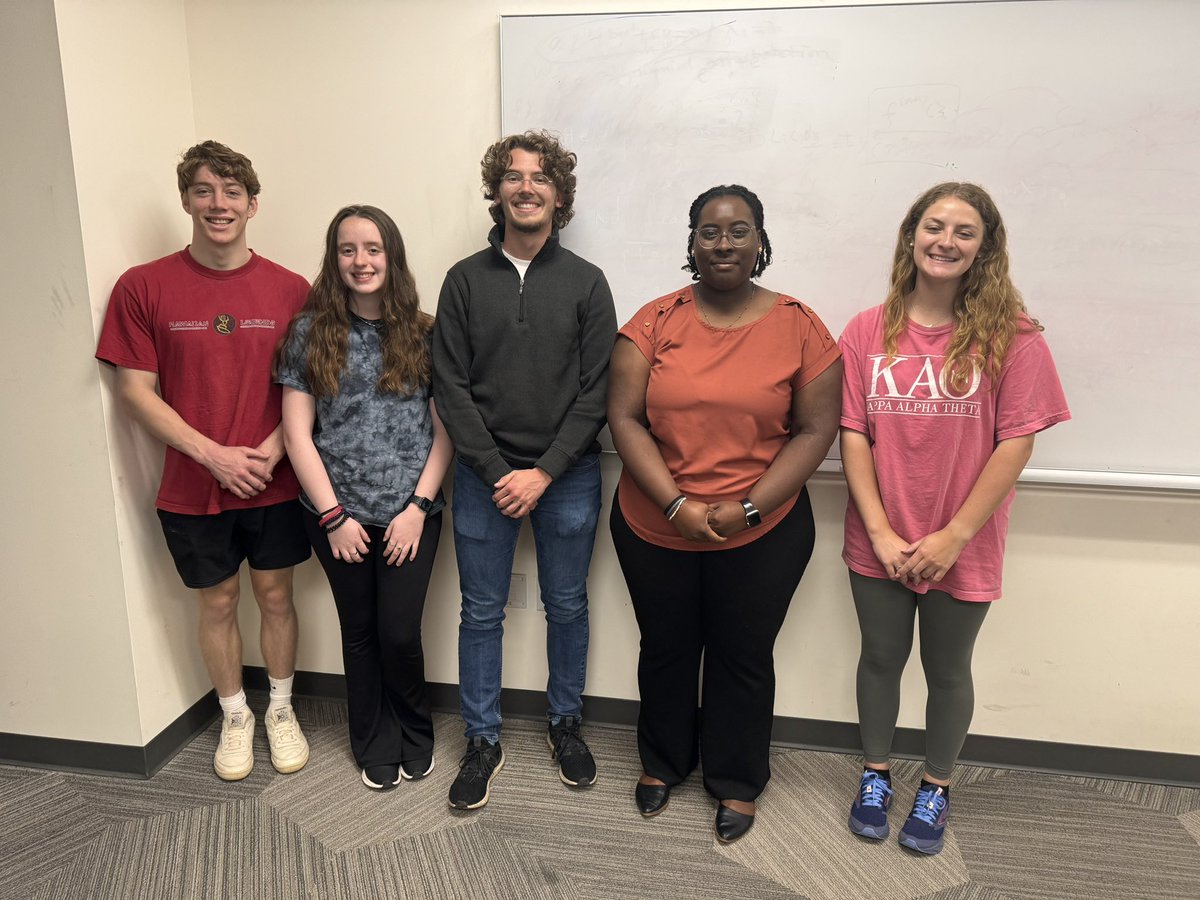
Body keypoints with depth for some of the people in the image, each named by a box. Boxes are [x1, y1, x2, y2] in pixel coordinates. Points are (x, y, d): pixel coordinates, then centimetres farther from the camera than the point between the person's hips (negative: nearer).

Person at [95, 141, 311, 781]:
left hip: (275, 483, 1)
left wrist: (273, 448, -14)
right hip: (193, 488, -1)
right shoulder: (143, 287, -6)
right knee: (217, 603, 14)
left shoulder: (290, 290, -3)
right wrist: (214, 455, -14)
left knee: (275, 595, 13)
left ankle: (281, 711, 34)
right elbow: (135, 390, -6)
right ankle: (234, 717, 35)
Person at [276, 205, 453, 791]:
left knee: (399, 633, -1)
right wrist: (333, 515, -7)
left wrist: (417, 507, -9)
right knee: (360, 632, 13)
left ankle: (415, 736, 29)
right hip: (338, 516, 1)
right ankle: (375, 746, 35)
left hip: (411, 513, -1)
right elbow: (297, 432, -2)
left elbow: (445, 430, -1)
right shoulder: (310, 333, 0)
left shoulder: (423, 335, 0)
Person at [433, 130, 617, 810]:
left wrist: (544, 472, -11)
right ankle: (484, 740, 27)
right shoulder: (466, 280, 2)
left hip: (568, 476, 0)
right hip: (484, 474, 1)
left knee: (567, 605, 13)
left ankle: (567, 723, 34)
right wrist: (497, 471, -9)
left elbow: (597, 392, -4)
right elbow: (451, 385, -1)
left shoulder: (586, 283, 0)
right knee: (482, 612, 9)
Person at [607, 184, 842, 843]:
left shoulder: (798, 326, -5)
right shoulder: (654, 321, -4)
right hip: (654, 528, 1)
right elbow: (624, 419, -8)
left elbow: (815, 430, -6)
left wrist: (748, 508, -15)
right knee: (666, 650, 19)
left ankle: (736, 782, 38)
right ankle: (662, 763, 44)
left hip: (762, 534, -1)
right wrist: (676, 505, -17)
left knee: (743, 658, 15)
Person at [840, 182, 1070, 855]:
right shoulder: (869, 332, -3)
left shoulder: (1009, 336, -8)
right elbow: (853, 434, -4)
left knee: (947, 670, 16)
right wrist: (879, 530, -11)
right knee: (881, 658, 17)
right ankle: (877, 775, 41)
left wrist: (954, 534, -13)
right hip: (880, 543, 2)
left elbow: (1017, 443, -10)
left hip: (962, 547, -1)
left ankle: (937, 787, 40)